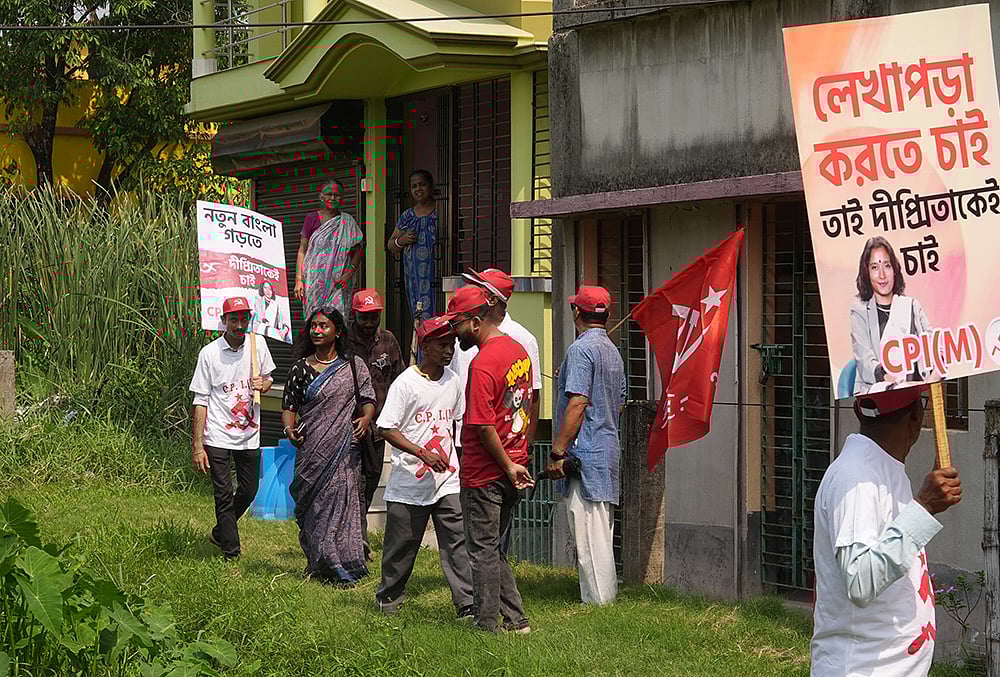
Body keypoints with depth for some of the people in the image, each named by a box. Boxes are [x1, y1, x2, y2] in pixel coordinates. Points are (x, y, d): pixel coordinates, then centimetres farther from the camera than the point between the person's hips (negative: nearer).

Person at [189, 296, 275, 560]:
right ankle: (231, 553, 4)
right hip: (218, 437, -4)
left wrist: (263, 384, -7)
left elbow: (268, 378, 20)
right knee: (224, 496, -3)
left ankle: (219, 533, 35)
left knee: (249, 491, 11)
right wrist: (197, 446, -11)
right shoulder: (209, 353, -8)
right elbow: (200, 401, -7)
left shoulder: (258, 345, 2)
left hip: (250, 435, 4)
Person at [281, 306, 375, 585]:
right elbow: (289, 406, 9)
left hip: (345, 448, -1)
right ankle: (321, 565, 9)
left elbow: (368, 398, 9)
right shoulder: (301, 369, 7)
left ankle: (343, 565, -1)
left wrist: (366, 417, -12)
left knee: (342, 498, -5)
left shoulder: (353, 365, 7)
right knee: (315, 504, 0)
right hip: (312, 448, 1)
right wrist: (289, 428, -10)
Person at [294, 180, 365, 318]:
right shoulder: (312, 219, 7)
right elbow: (302, 251, 5)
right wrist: (299, 279, -4)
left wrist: (350, 273, -7)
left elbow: (357, 251, 9)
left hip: (338, 282, 0)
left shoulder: (348, 221, 9)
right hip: (314, 280, 0)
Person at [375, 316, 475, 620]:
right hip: (409, 481, -4)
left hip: (448, 482, 4)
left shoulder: (453, 381, 9)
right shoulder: (406, 383, -9)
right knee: (401, 544, 6)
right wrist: (423, 453, -21)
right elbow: (387, 428, -12)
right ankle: (388, 598, 25)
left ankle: (468, 604, -7)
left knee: (458, 540, -5)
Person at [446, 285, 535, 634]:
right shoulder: (518, 350, 8)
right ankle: (516, 619, 17)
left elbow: (484, 426, -23)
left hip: (485, 474, -9)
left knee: (483, 551, 2)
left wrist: (508, 466, -12)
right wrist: (518, 460, 17)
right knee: (493, 548, 17)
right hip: (513, 466, 9)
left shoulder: (483, 364, -21)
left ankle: (487, 625, 8)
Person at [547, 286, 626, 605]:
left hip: (585, 453, -10)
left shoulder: (581, 349, -13)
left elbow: (578, 403, -20)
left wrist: (557, 452, -18)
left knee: (588, 535, -7)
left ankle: (597, 602, -8)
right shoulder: (613, 351, 17)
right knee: (600, 535, 15)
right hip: (609, 450, 10)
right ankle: (608, 597, 19)